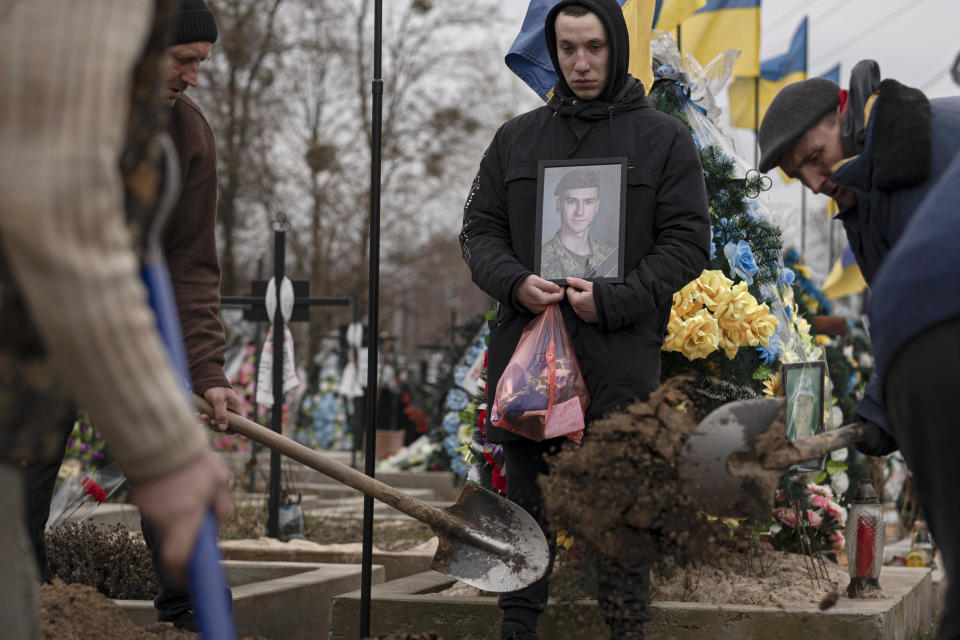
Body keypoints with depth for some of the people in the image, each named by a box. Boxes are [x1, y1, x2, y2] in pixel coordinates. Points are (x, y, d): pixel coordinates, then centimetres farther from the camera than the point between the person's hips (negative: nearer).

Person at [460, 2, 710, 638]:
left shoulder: (664, 138, 5)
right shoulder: (516, 138, 14)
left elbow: (688, 242, 0)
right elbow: (480, 228, 14)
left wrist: (613, 300, -12)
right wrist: (514, 282, -8)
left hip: (621, 352, -3)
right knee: (524, 501, 7)